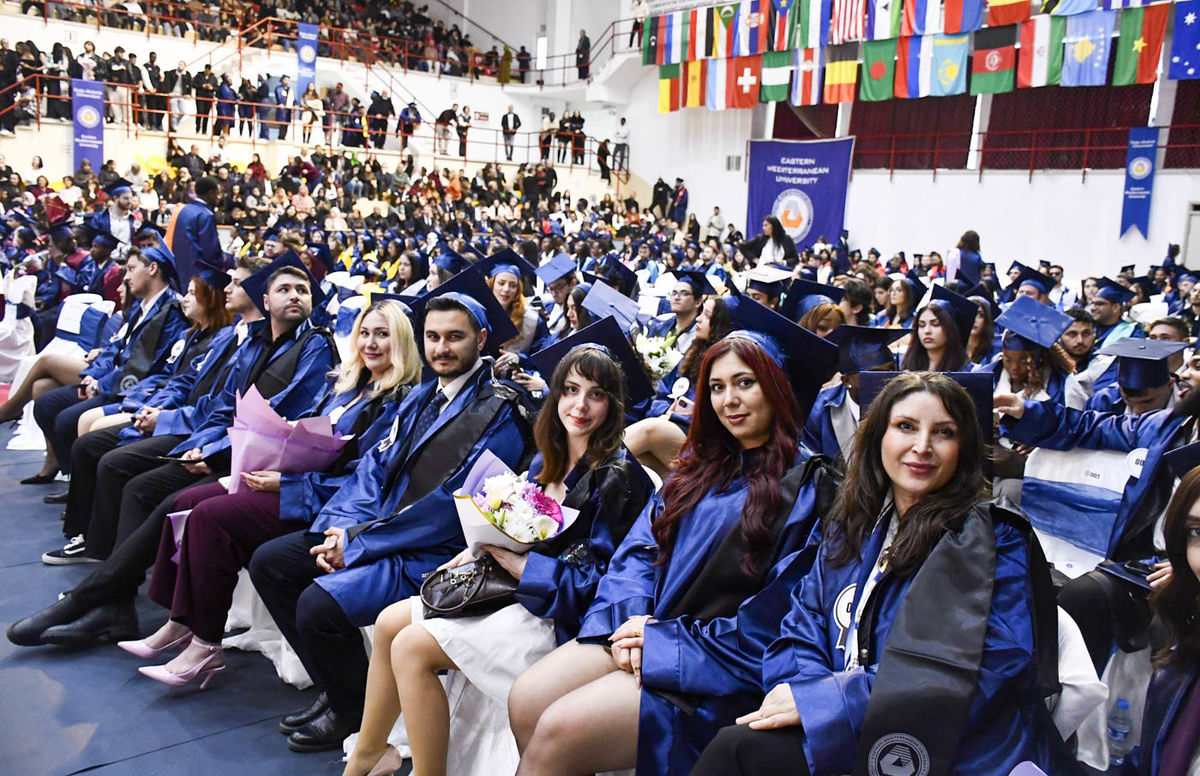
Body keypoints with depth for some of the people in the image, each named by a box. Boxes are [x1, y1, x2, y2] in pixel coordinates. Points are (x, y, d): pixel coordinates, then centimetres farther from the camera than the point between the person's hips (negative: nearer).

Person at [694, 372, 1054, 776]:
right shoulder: (851, 524, 12)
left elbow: (978, 673, -18)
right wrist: (805, 690, -14)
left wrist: (826, 700, -21)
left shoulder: (994, 539, -6)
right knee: (736, 743, -24)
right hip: (849, 739, 5)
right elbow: (800, 634, 10)